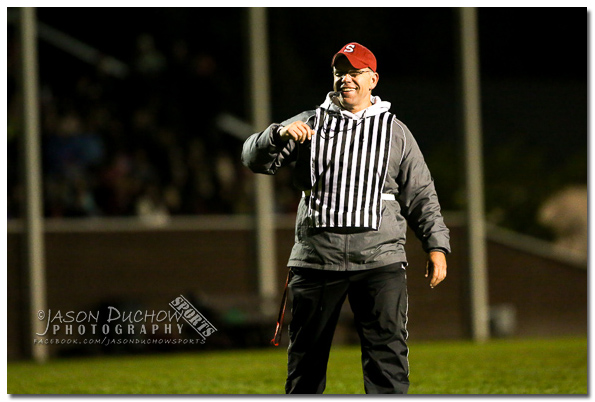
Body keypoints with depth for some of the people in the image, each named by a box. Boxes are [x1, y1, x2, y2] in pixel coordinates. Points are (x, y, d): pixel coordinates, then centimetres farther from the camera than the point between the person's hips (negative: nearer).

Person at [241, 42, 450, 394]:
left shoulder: (395, 131, 12)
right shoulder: (309, 123, 11)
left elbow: (421, 196, 11)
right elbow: (256, 159, 2)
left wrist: (437, 246, 0)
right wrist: (279, 135, -19)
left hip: (380, 261, -1)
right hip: (316, 258, 1)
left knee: (388, 357, -8)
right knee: (306, 357, 6)